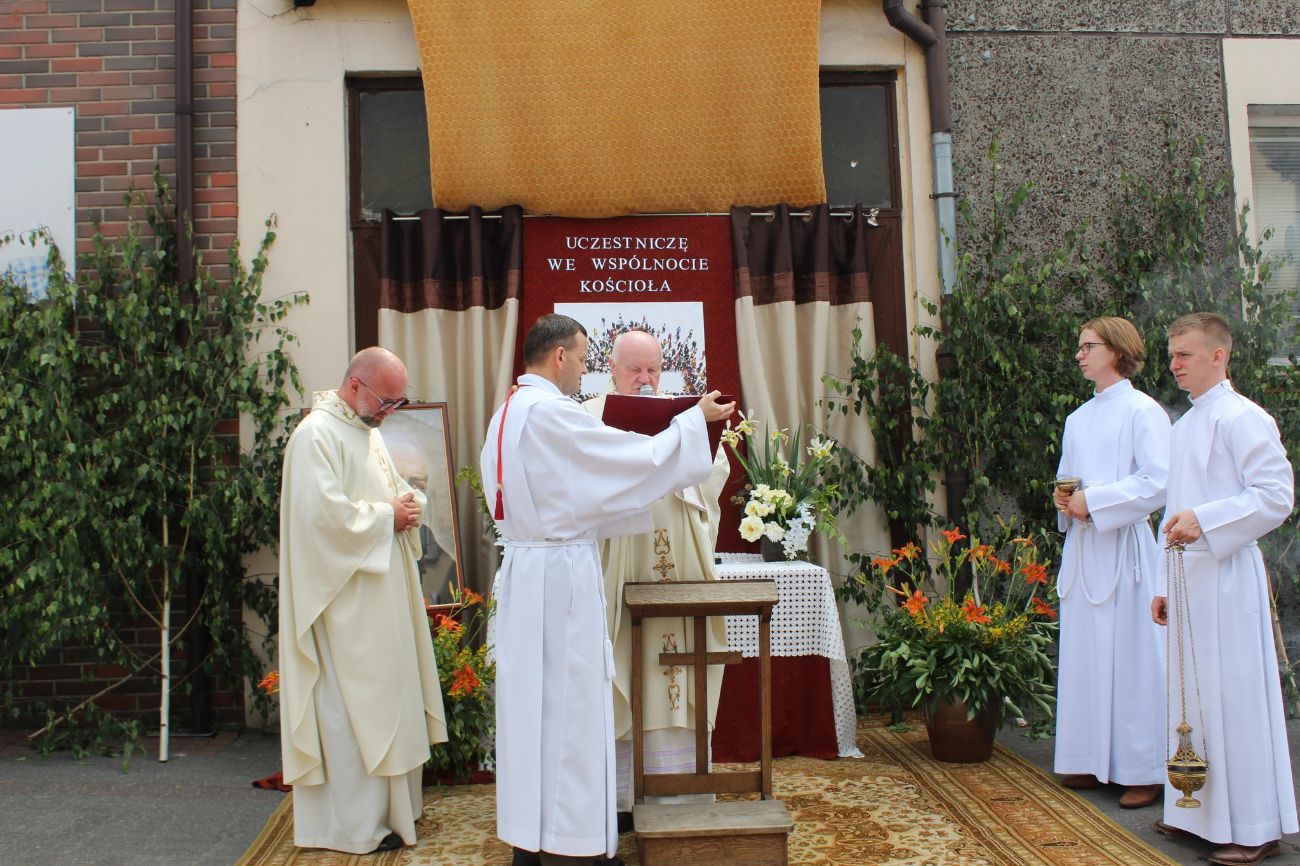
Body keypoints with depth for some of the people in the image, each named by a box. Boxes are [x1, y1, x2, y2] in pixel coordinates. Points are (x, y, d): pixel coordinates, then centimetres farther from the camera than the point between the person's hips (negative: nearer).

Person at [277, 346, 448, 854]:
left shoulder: (367, 430, 14)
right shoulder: (316, 435, -16)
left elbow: (392, 487, 23)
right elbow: (325, 513, -25)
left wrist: (408, 504, 1)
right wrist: (386, 515, -16)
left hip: (379, 590, 10)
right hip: (345, 596, -10)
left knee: (384, 695, 15)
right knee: (354, 705, -2)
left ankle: (388, 804, 27)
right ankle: (357, 825, 9)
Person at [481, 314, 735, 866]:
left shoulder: (508, 413, 13)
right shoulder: (550, 413, -17)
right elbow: (637, 457, -16)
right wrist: (695, 417, -2)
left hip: (524, 570, 10)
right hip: (561, 573, -10)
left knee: (532, 698, 14)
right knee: (567, 704, -1)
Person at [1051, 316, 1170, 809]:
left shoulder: (1142, 411, -6)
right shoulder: (1077, 419, 16)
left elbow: (1157, 483, -14)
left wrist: (1093, 501, -15)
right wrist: (1063, 498, 2)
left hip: (1123, 547, -7)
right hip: (1082, 547, 7)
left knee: (1129, 655, -4)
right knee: (1085, 653, 8)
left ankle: (1144, 770, 6)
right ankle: (1093, 760, 18)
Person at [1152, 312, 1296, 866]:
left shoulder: (1242, 419, -9)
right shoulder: (1184, 426, 17)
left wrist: (1204, 520, -24)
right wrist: (1165, 585, 19)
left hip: (1227, 579, -8)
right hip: (1187, 578, 9)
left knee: (1234, 697, -3)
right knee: (1190, 694, 13)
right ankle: (1197, 811, 24)